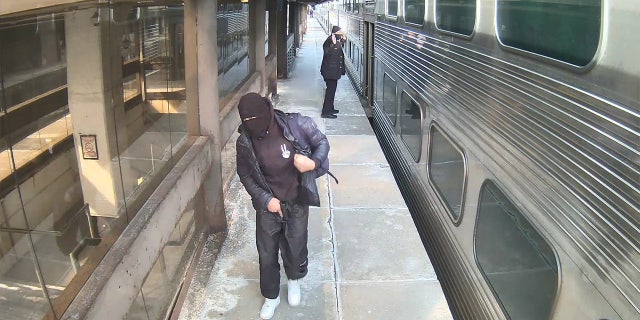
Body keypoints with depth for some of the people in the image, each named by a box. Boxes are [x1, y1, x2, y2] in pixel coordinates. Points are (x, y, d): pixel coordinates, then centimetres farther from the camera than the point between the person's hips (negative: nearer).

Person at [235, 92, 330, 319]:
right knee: (266, 254, 14)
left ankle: (294, 280, 52)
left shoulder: (294, 125, -20)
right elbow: (245, 175, -2)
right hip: (267, 206, 1)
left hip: (297, 204, -1)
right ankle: (271, 296, 41)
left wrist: (314, 162, -26)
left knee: (295, 249, 18)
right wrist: (265, 199, -13)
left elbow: (322, 142, -6)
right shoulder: (244, 142, -15)